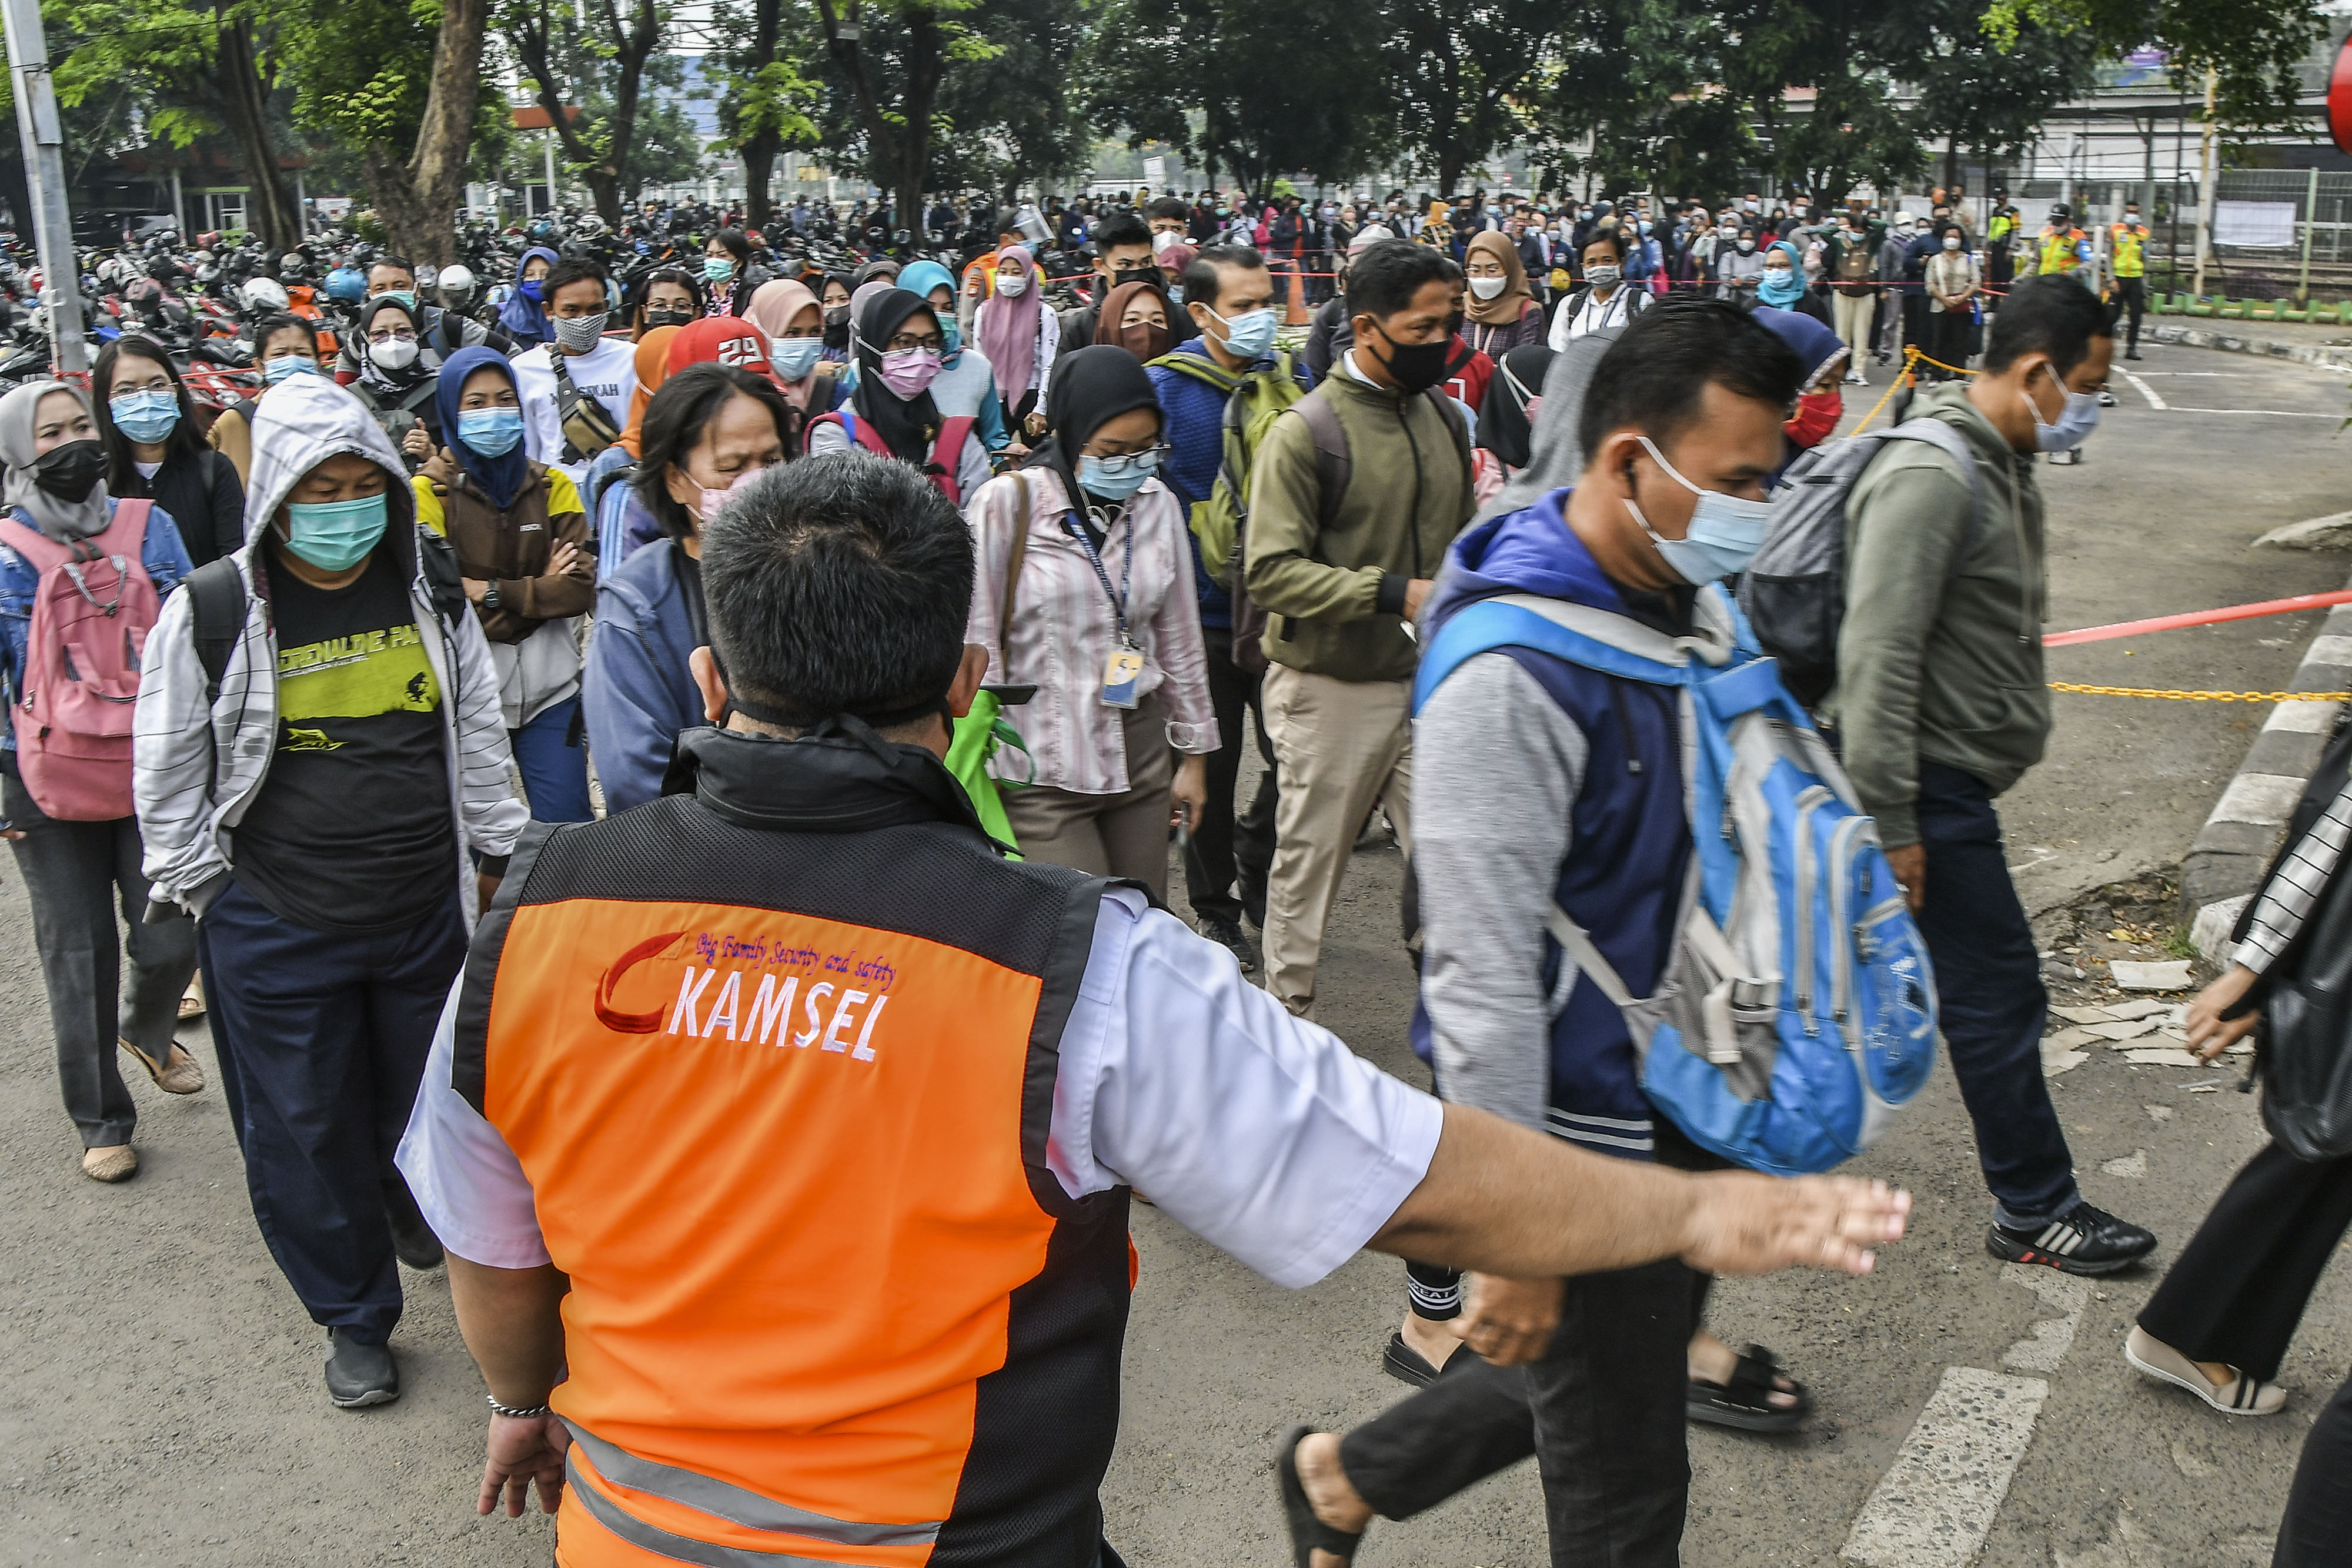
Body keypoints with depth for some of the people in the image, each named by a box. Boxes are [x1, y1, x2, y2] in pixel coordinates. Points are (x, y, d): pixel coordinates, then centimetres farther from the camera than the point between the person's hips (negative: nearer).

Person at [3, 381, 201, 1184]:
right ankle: (101, 1123, 21)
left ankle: (147, 1029, 36)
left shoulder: (149, 527, 4)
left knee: (170, 943, 0)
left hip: (153, 774, 2)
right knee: (77, 959, 6)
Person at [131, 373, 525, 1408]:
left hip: (429, 914, 2)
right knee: (307, 1130, 8)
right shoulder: (212, 611, -10)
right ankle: (354, 1315, 27)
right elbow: (166, 772, -1)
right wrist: (207, 896, 1)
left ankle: (418, 1211, 50)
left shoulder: (432, 589, -1)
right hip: (276, 932, -2)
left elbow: (478, 734, 8)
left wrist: (493, 858, 9)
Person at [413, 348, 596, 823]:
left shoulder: (551, 486, 8)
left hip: (549, 690, 2)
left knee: (568, 828, -1)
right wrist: (538, 590, -9)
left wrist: (492, 592, -12)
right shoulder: (429, 491, -1)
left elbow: (581, 587, -3)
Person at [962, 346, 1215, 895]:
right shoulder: (1007, 504, -8)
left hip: (1141, 758, 5)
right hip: (1045, 772, -5)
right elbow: (976, 645, -6)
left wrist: (1194, 752, 17)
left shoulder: (1158, 505, 7)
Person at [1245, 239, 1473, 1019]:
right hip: (1332, 686, -5)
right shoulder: (1305, 431, -12)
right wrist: (1394, 594, -24)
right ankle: (1287, 1014, 26)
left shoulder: (1446, 419, 9)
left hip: (1429, 679, 5)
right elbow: (1271, 568, -20)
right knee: (1308, 864, 8)